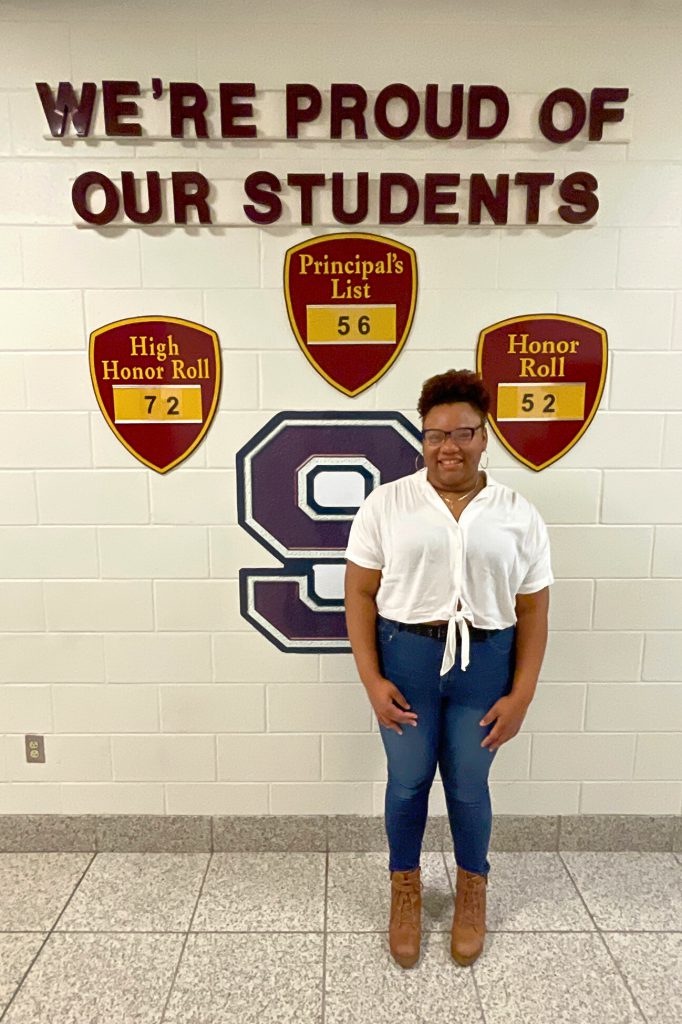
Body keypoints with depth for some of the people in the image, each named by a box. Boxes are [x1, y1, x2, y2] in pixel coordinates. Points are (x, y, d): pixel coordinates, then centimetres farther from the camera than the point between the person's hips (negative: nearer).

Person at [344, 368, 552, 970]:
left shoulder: (520, 516, -2)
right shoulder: (385, 503, -4)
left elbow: (532, 612, 1)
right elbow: (361, 594, -4)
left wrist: (520, 696, -4)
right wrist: (372, 679, -9)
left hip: (485, 663, 1)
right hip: (405, 658, 0)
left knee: (469, 788, 16)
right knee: (407, 783, 14)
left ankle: (472, 890, 45)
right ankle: (406, 889, 42)